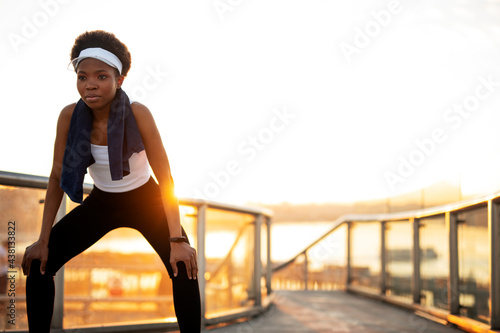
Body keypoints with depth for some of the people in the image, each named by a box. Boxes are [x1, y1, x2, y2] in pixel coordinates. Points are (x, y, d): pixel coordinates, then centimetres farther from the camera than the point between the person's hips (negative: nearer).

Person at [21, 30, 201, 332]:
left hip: (145, 200, -3)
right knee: (38, 263, -9)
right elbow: (57, 177, -8)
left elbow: (165, 178, -22)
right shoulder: (70, 116, -19)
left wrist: (177, 239, -27)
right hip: (102, 202, 3)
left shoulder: (137, 114, -26)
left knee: (183, 266, -24)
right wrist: (43, 240, -9)